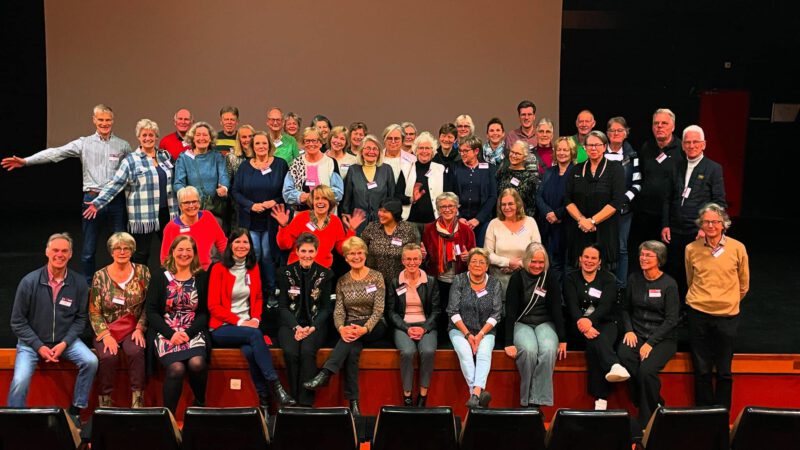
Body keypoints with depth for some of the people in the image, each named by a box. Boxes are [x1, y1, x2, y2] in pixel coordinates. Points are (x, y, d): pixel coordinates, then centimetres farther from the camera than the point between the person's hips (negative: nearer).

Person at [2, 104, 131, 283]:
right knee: (88, 250, 8)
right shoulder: (84, 143, 2)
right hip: (92, 199, 0)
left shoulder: (123, 146, 5)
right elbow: (56, 153, -6)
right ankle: (88, 286, 22)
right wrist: (26, 161, -15)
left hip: (116, 200, 0)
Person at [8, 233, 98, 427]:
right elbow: (17, 321, -5)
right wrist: (39, 347, -12)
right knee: (20, 381, -24)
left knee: (91, 362, -22)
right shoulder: (30, 281, -11)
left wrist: (65, 343, -12)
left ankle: (75, 410, -3)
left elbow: (80, 318, 2)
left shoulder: (79, 283, -6)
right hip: (32, 341, -2)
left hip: (65, 340, 2)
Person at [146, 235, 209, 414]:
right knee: (176, 368, -28)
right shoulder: (160, 277, 8)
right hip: (166, 332, -1)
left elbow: (204, 312, 5)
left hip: (194, 332, 1)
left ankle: (200, 404, -2)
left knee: (196, 363, -29)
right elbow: (151, 312, 2)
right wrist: (171, 333, -12)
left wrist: (188, 333, -12)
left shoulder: (202, 278, 9)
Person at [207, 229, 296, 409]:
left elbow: (258, 298, 16)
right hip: (222, 328, -3)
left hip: (247, 326, 3)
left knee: (249, 351, -33)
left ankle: (264, 399, -27)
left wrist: (255, 319, -4)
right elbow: (213, 306, -6)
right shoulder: (219, 269, -3)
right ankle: (275, 386, -34)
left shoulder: (253, 267, 10)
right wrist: (239, 322, -15)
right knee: (255, 334, -34)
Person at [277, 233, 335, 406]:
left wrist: (312, 327, -14)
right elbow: (282, 306, 1)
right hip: (290, 323, 1)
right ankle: (294, 399, -15)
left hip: (315, 324, -1)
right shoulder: (285, 272, 4)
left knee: (307, 351, -30)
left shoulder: (325, 274, 3)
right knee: (291, 352, -29)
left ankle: (306, 402, -23)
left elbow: (326, 307, 2)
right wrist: (296, 327, -15)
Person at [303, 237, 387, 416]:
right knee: (353, 348, -34)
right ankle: (353, 401, -35)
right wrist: (341, 328, -24)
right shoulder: (342, 281, 9)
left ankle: (325, 374, -42)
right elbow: (338, 310, -1)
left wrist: (365, 329, -27)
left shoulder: (376, 277, 0)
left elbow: (378, 310, -8)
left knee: (352, 340, -36)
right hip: (351, 327, 1)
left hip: (374, 326, -1)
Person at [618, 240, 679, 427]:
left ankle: (648, 422, -9)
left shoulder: (669, 284, -5)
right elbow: (625, 309, 16)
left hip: (662, 337, -3)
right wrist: (629, 330, -2)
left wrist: (650, 343, -16)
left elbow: (671, 320, -8)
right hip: (637, 333, 4)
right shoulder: (634, 279, 8)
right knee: (623, 355, -31)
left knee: (646, 370, -30)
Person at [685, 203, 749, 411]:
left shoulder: (737, 248, -3)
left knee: (724, 371, 5)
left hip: (727, 315, -1)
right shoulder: (692, 249, -1)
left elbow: (743, 285, 10)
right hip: (698, 313, 1)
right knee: (701, 369, 7)